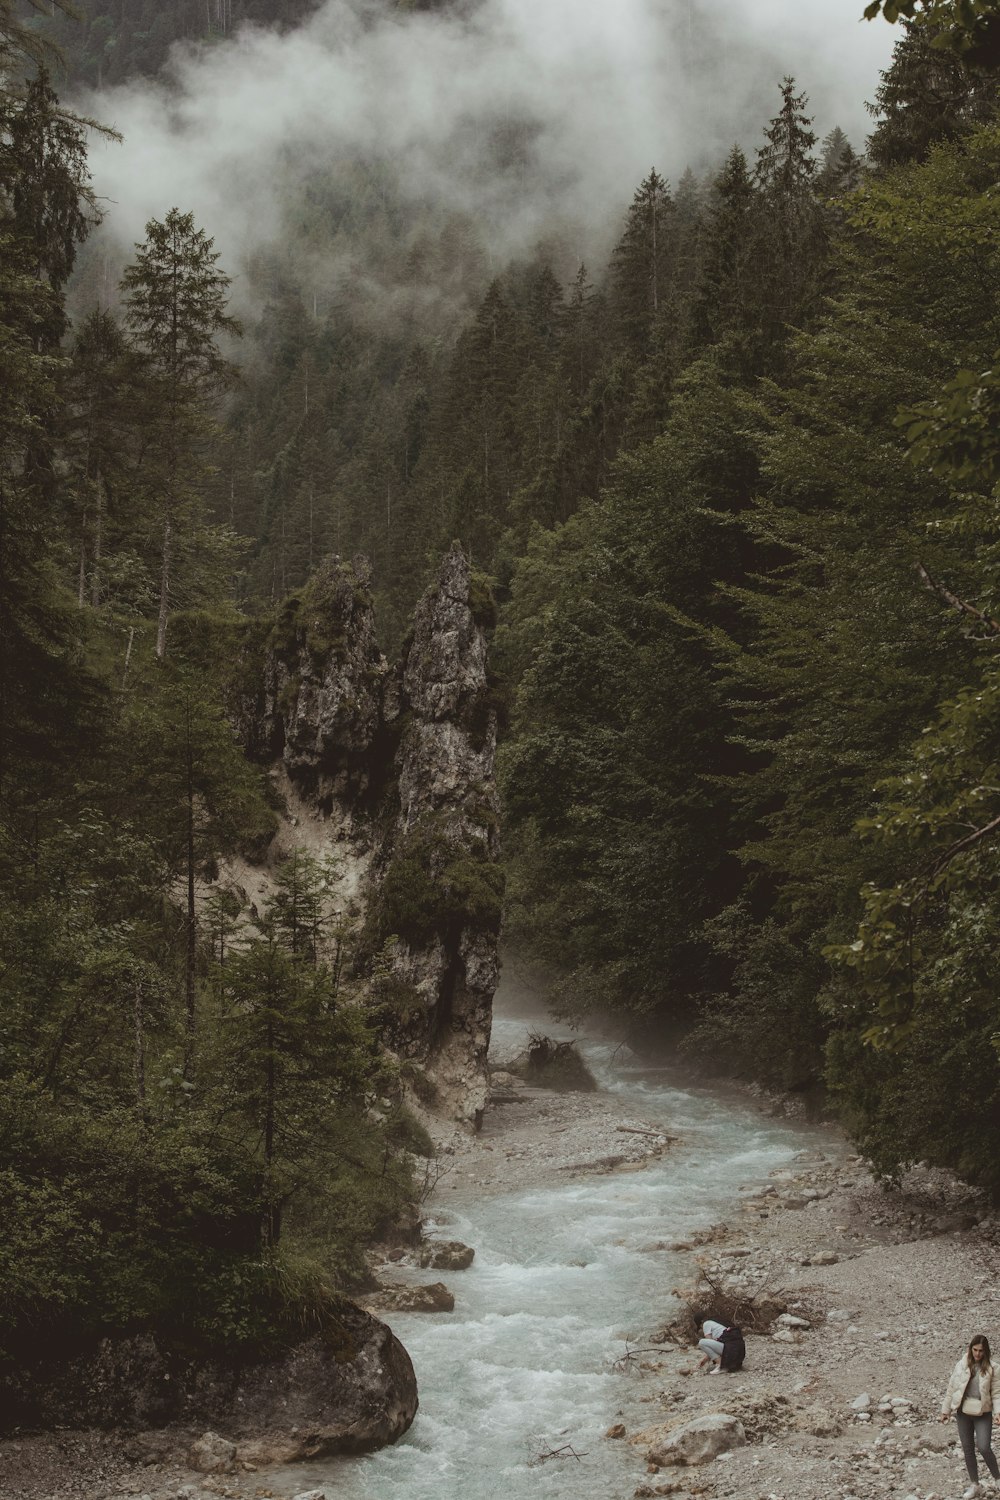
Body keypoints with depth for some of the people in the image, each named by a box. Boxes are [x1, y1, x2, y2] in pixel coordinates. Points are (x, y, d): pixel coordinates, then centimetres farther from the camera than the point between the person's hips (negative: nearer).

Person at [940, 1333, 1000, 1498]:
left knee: (984, 1447, -13)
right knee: (967, 1449, 9)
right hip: (964, 1412, 3)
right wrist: (946, 1410, 8)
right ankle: (974, 1485, 23)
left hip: (983, 1413, -3)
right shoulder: (962, 1365, -2)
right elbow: (952, 1387, 6)